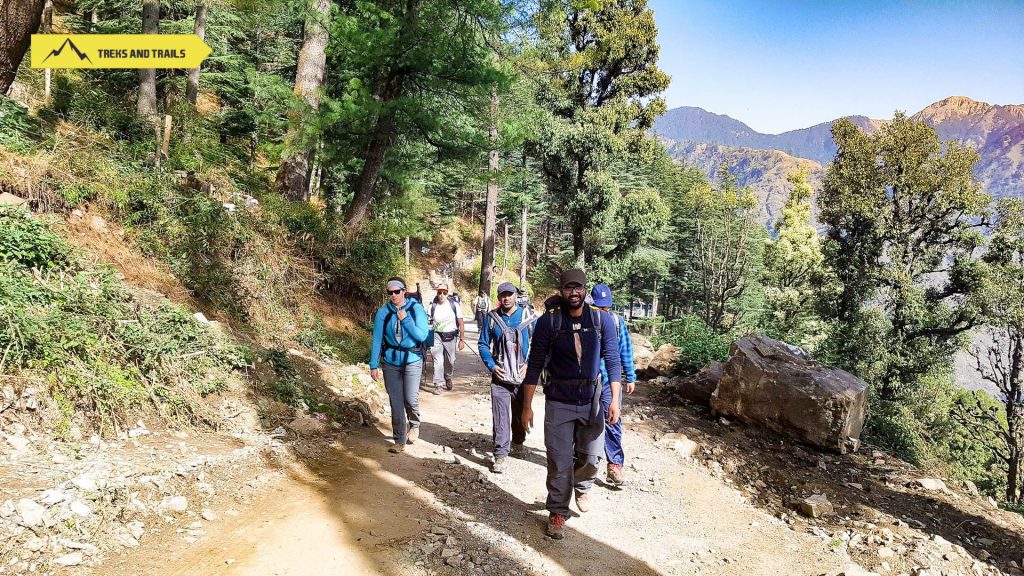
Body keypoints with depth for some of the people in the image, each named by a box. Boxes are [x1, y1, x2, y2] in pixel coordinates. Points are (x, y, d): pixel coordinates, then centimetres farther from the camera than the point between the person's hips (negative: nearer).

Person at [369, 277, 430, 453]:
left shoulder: (416, 308, -6)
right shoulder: (383, 312, -3)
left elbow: (422, 335, -11)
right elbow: (377, 339, -1)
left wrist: (405, 319, -18)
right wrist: (374, 366, -5)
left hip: (412, 360, -2)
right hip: (390, 362, 2)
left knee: (410, 399, -13)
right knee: (396, 403, 5)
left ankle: (414, 424, 19)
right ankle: (399, 440, 19)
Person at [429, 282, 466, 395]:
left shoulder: (454, 305, -4)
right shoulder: (432, 306, -2)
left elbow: (461, 323, -2)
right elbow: (428, 323, 5)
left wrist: (462, 339, -5)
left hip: (451, 337, 1)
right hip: (436, 337, -1)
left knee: (450, 361, 11)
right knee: (438, 361, -7)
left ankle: (448, 378, 36)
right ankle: (438, 384, 0)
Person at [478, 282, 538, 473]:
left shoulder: (527, 315, -1)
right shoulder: (491, 318, 1)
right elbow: (483, 344, 6)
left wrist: (529, 364, -10)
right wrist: (491, 365, -6)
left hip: (523, 375, 1)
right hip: (500, 375, -1)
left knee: (520, 412, 17)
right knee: (500, 415, -7)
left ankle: (518, 442, 40)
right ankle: (501, 454, -3)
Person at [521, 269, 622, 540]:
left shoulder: (602, 320, -6)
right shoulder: (548, 322, -10)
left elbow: (612, 360, -3)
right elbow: (535, 365, -5)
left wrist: (615, 399, -10)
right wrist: (527, 406, -5)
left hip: (592, 401, 2)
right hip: (558, 403, -2)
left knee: (592, 457, 13)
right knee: (559, 462, 3)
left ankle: (581, 488, 45)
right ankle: (557, 512, 22)